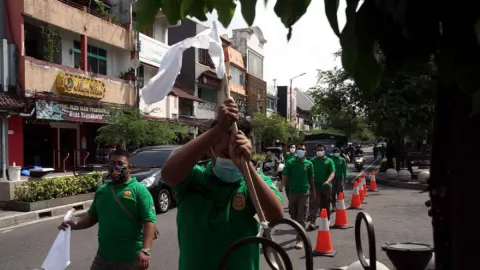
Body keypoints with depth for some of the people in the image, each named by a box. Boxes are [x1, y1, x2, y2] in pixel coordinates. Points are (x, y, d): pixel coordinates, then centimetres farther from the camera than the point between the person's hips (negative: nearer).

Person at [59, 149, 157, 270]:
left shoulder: (139, 190, -9)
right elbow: (92, 216, 19)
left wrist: (145, 250, -26)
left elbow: (149, 220, -16)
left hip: (130, 258, -5)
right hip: (103, 255, 5)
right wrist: (76, 225, 1)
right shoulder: (101, 190, 9)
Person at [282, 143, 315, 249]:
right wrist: (283, 184, -19)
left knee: (301, 217, -6)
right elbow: (285, 177, 0)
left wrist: (313, 191, 15)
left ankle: (300, 239, -5)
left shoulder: (309, 164, 2)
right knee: (293, 216, 13)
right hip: (292, 192, 2)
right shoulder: (290, 163, 2)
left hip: (304, 193, -2)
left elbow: (311, 179, 9)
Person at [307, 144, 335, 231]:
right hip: (315, 186, -1)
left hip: (326, 187, 1)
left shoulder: (329, 161, 4)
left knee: (325, 206, 13)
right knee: (314, 204, -14)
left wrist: (328, 181, -25)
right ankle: (312, 222, -22)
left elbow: (332, 173, -7)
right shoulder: (312, 161, 8)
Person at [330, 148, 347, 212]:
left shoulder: (342, 160, 1)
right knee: (333, 193, 2)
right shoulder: (331, 160, 2)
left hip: (340, 178, -1)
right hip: (333, 178, 1)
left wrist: (345, 178, -2)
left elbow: (344, 170, 3)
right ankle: (334, 206, 10)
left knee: (340, 193, 3)